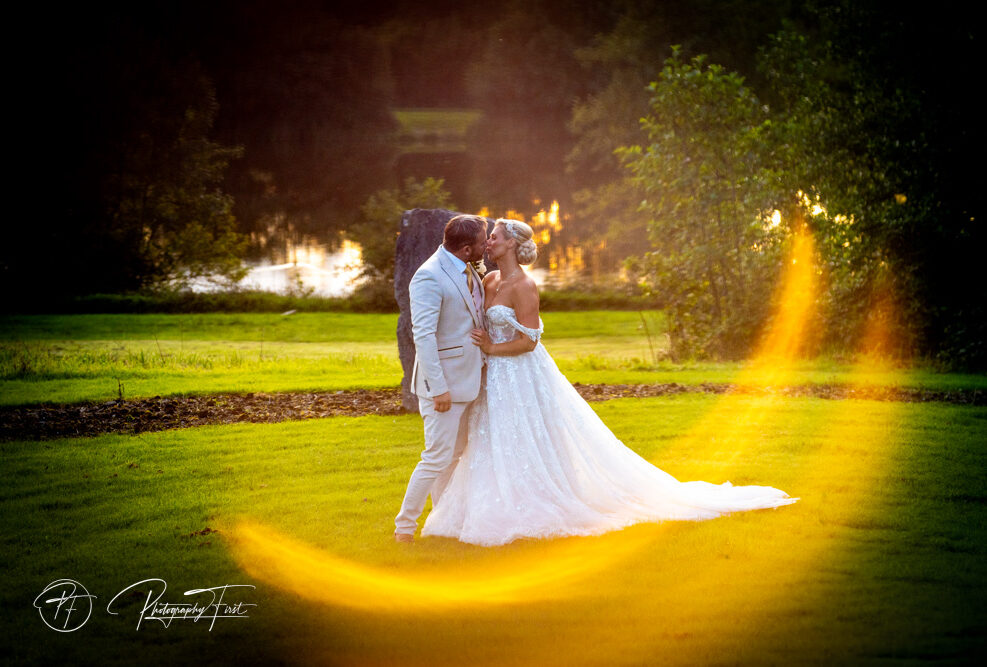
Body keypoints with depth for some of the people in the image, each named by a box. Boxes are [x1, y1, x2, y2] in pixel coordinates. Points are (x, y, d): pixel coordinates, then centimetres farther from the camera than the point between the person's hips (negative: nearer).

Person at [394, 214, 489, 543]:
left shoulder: (469, 272, 9)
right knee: (438, 456, -8)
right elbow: (423, 336, -24)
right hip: (443, 382, -9)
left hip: (467, 378, 9)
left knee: (455, 454, 15)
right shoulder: (430, 277, -20)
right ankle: (404, 526, 2)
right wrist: (438, 388, -26)